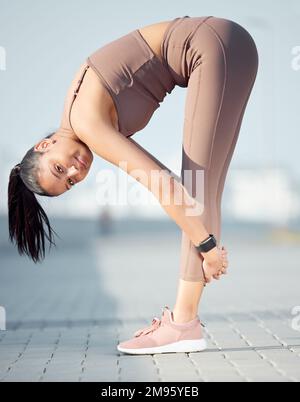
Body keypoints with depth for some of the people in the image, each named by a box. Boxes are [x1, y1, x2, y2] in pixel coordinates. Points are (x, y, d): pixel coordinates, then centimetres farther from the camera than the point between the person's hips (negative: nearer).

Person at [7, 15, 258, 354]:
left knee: (199, 185, -11)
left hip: (218, 48, -9)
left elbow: (162, 183, -20)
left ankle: (184, 323, -10)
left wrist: (207, 244, -17)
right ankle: (183, 315, 6)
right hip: (216, 50, 9)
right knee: (202, 189, 4)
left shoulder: (87, 122, -15)